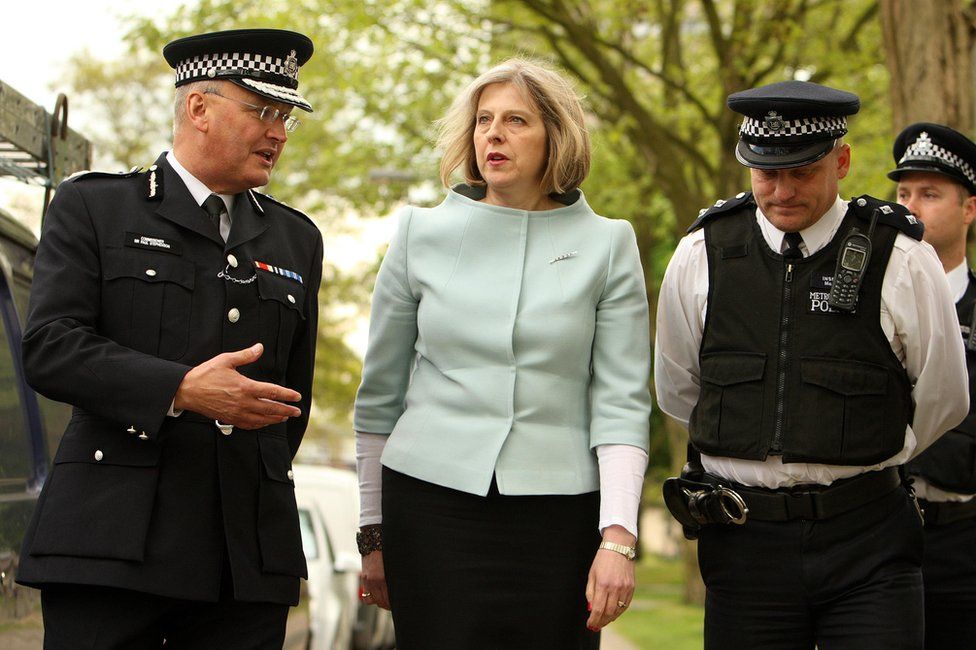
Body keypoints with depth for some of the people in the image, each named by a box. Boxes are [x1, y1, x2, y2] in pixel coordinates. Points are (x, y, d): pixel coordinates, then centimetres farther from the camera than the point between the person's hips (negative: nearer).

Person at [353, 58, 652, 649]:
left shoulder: (607, 246, 4)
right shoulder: (423, 234, 7)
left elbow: (622, 404, -1)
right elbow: (379, 396, 12)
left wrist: (618, 536, -11)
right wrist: (373, 534, 11)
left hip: (557, 512, 0)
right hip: (431, 505, 1)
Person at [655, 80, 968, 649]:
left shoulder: (903, 261, -4)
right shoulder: (701, 256, 2)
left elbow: (941, 404, 10)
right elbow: (678, 393, 17)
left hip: (867, 543, -2)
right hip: (743, 542, 2)